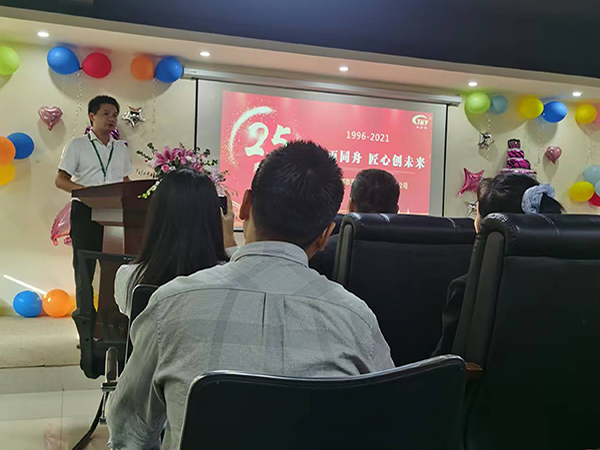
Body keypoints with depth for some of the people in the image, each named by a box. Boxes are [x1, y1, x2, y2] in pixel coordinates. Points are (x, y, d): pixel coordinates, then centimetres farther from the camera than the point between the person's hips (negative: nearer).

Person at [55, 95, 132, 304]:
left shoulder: (121, 149, 18)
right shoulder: (77, 145, 5)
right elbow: (60, 180, 0)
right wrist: (86, 190, -18)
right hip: (85, 210, -3)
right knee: (84, 266, -1)